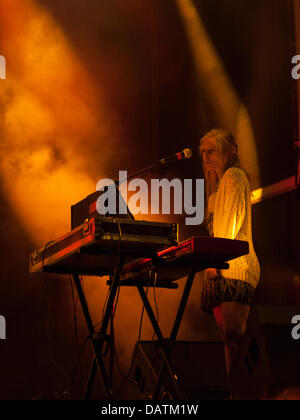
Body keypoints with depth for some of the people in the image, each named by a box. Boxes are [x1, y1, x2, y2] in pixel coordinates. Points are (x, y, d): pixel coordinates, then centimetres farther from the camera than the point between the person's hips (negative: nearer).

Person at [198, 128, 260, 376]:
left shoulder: (234, 175, 0)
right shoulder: (220, 182, 29)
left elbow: (231, 223, -11)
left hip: (235, 267, -10)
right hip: (221, 270, 10)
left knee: (234, 333, -20)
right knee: (228, 335, 2)